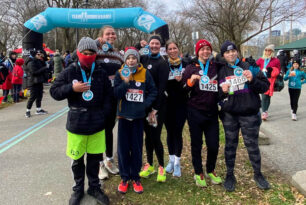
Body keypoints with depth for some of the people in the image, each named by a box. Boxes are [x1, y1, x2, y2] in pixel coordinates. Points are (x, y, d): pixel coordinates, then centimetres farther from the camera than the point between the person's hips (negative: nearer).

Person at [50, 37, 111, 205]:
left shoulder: (101, 73, 2)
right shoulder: (69, 72, -2)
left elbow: (108, 95, 10)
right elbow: (54, 91, -2)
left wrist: (103, 112, -2)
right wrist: (72, 88, -18)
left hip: (97, 123, 1)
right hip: (76, 123, -1)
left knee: (94, 157, 12)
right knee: (77, 159, 12)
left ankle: (94, 187, 32)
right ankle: (78, 189, 32)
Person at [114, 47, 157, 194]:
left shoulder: (145, 73, 1)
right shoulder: (120, 74, 1)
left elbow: (153, 91, 5)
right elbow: (116, 94, -8)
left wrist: (145, 104, -8)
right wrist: (126, 82, -20)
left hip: (138, 116, 0)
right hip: (124, 115, 0)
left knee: (137, 147, 7)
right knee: (123, 147, 6)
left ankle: (135, 177, 22)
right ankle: (124, 177, 21)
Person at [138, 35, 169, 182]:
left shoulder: (162, 63, -6)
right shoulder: (143, 59, 9)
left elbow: (162, 87, -12)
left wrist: (155, 108, -16)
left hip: (158, 105, -4)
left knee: (155, 137, -3)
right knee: (148, 135, 13)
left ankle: (161, 167, 16)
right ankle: (149, 164, 28)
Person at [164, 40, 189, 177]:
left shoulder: (186, 64, 0)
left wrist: (182, 80, -13)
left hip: (181, 103, -1)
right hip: (168, 104, 1)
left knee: (178, 132, -1)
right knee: (170, 131, 10)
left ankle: (177, 162, 11)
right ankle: (171, 160, 26)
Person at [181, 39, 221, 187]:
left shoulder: (216, 67, 8)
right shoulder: (191, 68, 3)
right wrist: (191, 80, -18)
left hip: (212, 112, 2)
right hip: (195, 112, -2)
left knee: (214, 145, 4)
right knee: (196, 144, 8)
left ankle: (210, 171, 29)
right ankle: (198, 173, 26)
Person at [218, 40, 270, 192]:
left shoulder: (249, 67, 1)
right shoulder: (220, 71, 5)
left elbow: (265, 87, -1)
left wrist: (252, 80, -18)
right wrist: (222, 91, -12)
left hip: (249, 114, -1)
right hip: (229, 115, 1)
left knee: (252, 145, 8)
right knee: (230, 145, 11)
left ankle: (258, 174, 29)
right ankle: (230, 175, 26)